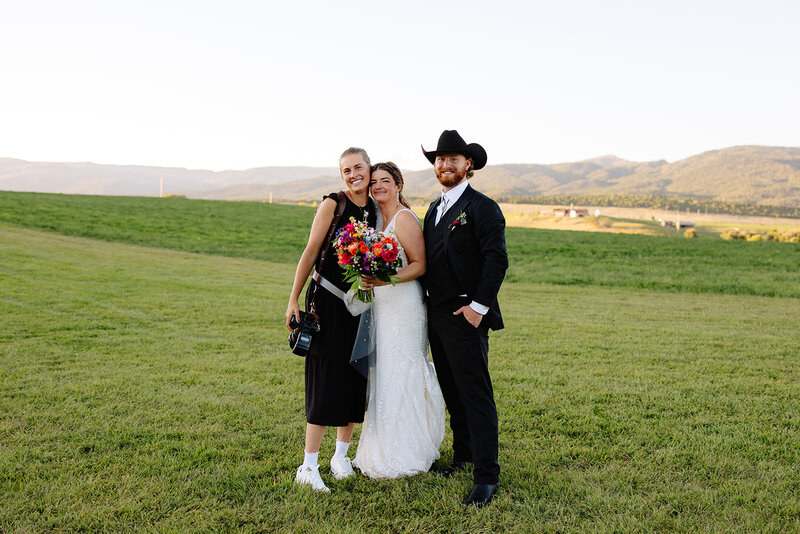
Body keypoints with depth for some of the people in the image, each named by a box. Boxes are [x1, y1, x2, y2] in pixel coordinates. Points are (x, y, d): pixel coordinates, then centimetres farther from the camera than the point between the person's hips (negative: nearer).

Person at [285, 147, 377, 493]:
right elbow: (311, 252, -9)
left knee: (357, 379, 9)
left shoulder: (378, 210, 6)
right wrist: (293, 301, -11)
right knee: (327, 380, -6)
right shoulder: (332, 205, -8)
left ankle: (341, 455, 25)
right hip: (328, 301, -5)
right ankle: (308, 467, 2)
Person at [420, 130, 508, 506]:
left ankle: (486, 477, 2)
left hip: (466, 318, -8)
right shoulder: (434, 209, 17)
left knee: (476, 395, -5)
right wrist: (429, 306, 12)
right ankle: (463, 456, 31)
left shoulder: (482, 208, -8)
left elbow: (497, 260, -15)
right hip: (436, 316, 8)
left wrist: (479, 306, -18)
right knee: (452, 393, 16)